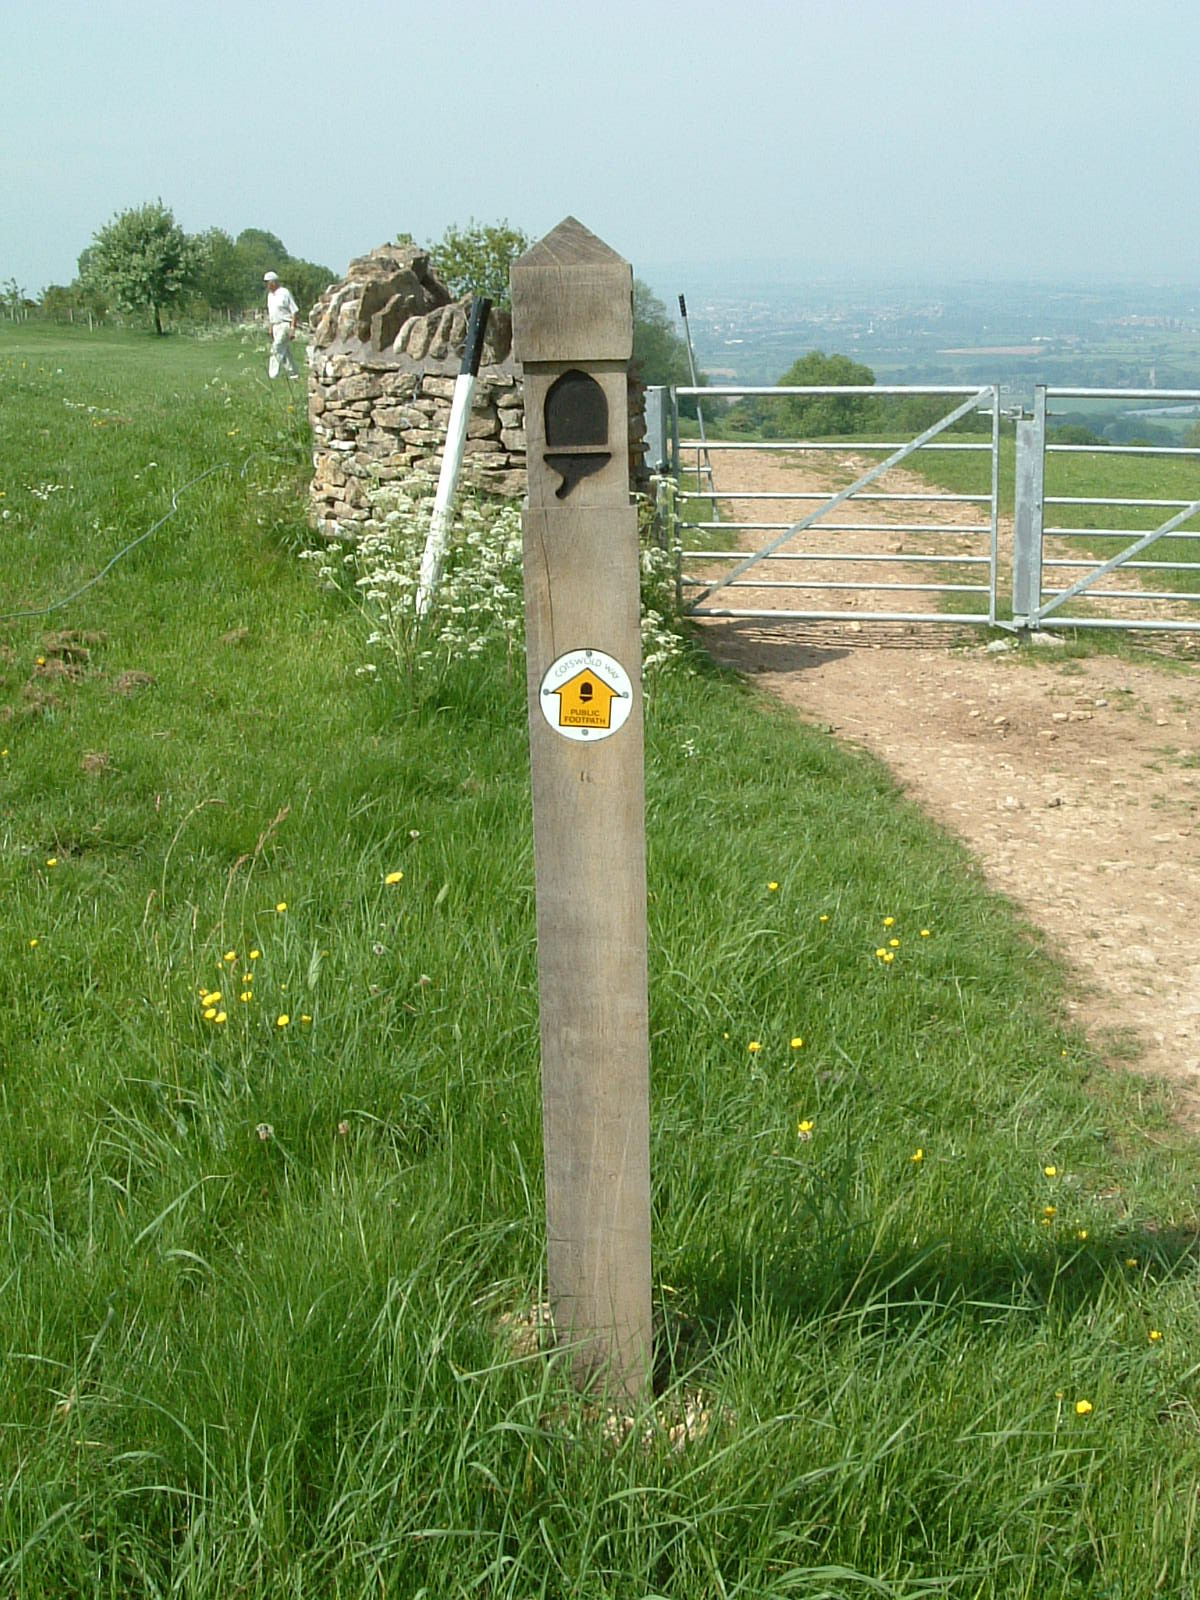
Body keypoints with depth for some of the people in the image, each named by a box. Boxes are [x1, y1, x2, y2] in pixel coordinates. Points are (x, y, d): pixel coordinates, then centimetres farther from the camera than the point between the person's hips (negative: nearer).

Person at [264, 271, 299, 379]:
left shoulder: (285, 293, -10)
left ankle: (273, 375, -15)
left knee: (277, 349, -14)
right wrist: (271, 328, 17)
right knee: (285, 352, 9)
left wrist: (292, 328, -17)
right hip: (275, 326, 8)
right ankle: (293, 373, 14)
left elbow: (295, 311, -12)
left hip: (285, 325, -8)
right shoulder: (270, 295, 15)